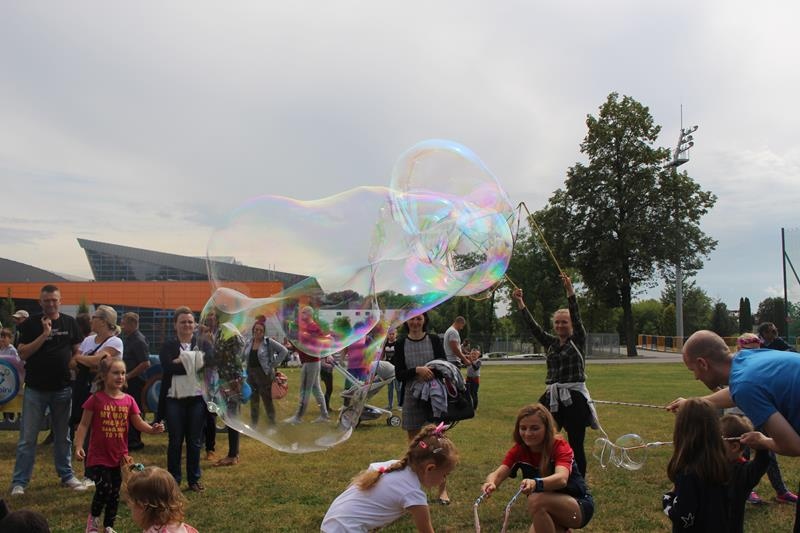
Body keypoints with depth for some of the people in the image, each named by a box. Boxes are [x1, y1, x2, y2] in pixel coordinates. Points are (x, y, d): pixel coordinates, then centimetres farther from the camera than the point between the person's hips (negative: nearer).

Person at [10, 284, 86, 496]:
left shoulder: (70, 323, 4)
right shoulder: (31, 324, -2)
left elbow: (77, 352, 10)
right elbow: (23, 354, -9)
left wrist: (70, 367, -5)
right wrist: (44, 334, -18)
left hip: (62, 389, 2)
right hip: (35, 389, -2)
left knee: (63, 436, 12)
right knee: (27, 437, 1)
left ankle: (66, 475, 23)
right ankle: (19, 481, 10)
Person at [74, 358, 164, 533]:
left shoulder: (128, 401, -1)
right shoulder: (96, 399, -10)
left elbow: (139, 423, -3)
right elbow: (84, 425, -6)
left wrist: (152, 429, -22)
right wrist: (78, 446, -16)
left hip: (119, 456, 4)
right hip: (99, 457, -4)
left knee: (115, 494, 13)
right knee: (104, 489, -11)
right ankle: (94, 518, 20)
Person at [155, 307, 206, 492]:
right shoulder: (168, 346, 2)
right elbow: (168, 367, -15)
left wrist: (182, 360, -16)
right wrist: (194, 364, -14)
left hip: (197, 399, 1)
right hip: (174, 399, -1)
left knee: (195, 441, 9)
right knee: (175, 442, 8)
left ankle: (194, 479, 21)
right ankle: (173, 480, 19)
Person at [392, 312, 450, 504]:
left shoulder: (434, 340, 1)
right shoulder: (401, 344, 2)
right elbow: (398, 374, -3)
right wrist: (417, 370, -20)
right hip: (412, 398, 1)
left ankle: (443, 489, 9)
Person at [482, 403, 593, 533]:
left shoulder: (560, 446, -23)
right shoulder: (519, 450, -10)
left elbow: (562, 478, -42)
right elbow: (498, 473, -26)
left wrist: (536, 483, -64)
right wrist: (490, 483, -51)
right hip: (550, 512, 6)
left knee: (537, 500, -32)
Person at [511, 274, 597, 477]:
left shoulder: (578, 341, 0)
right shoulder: (551, 343, 12)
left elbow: (577, 318, -13)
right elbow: (534, 327, 4)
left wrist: (570, 291, -25)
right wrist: (520, 303, -4)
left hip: (575, 398, -5)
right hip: (553, 398, 5)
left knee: (576, 445, 2)